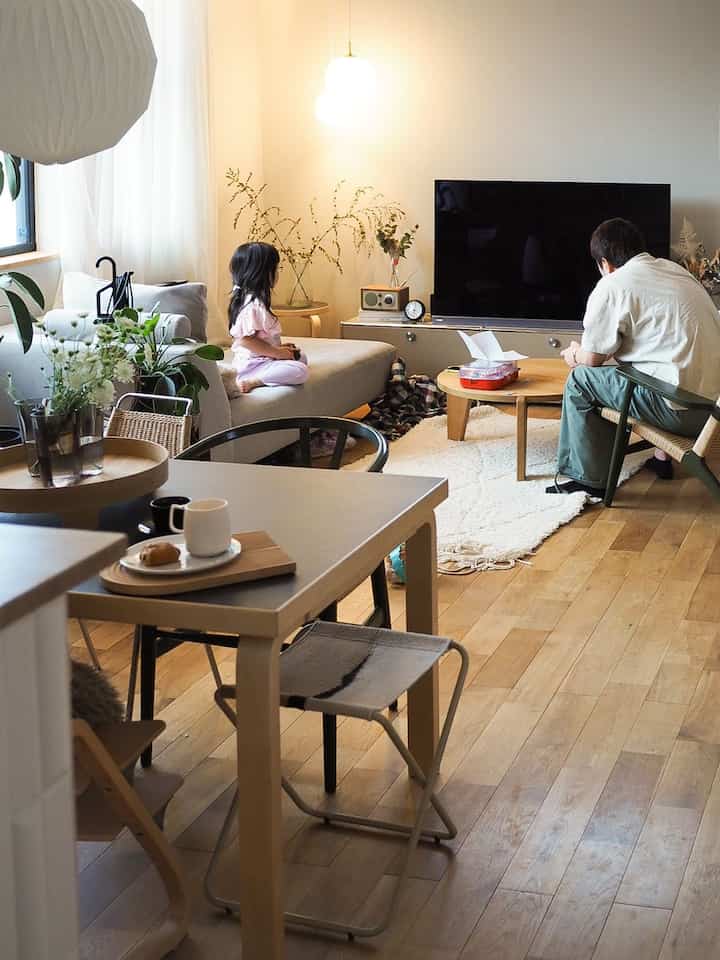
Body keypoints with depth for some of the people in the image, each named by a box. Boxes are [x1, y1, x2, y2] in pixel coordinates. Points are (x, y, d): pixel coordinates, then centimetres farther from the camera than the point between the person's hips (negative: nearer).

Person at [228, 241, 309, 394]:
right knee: (300, 371, -24)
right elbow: (246, 340, -25)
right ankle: (250, 381, -21)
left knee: (301, 357, 19)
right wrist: (278, 353, -19)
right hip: (251, 363, -10)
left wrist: (279, 347, 11)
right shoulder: (252, 305, -20)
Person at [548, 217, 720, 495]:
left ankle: (590, 480, 13)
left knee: (580, 379, 6)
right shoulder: (674, 269, 17)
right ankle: (661, 457, 38)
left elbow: (591, 359, 1)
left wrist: (576, 353, 25)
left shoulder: (612, 287, -7)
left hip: (684, 412, -8)